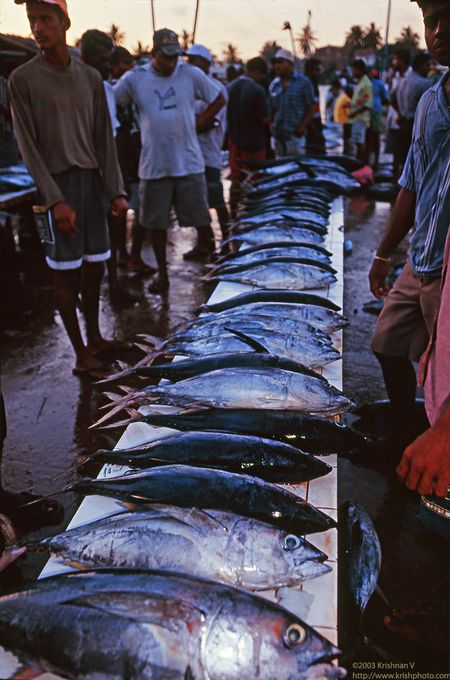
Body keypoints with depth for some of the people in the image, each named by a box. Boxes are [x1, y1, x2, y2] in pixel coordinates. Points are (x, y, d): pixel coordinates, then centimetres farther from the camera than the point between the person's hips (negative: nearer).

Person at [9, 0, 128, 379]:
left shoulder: (91, 77, 10)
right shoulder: (22, 79, -2)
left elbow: (104, 138, 7)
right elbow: (28, 145, -7)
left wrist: (116, 190, -3)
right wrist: (55, 200, -16)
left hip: (92, 180, 4)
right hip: (57, 183, -4)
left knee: (95, 266, 7)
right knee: (66, 272, -4)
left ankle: (95, 339, 22)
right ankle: (81, 355, 3)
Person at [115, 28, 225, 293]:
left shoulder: (191, 74, 0)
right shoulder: (134, 79, -1)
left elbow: (219, 99, 9)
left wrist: (198, 123, 0)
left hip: (189, 162, 0)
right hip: (153, 165, 1)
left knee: (200, 216, 5)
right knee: (156, 222, 7)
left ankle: (208, 247, 34)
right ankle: (162, 272, 21)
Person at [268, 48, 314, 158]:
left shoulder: (303, 82, -1)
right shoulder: (274, 84, 12)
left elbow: (311, 108, -2)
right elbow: (271, 108, 16)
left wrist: (301, 128, -13)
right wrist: (272, 126, 0)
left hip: (295, 133, -5)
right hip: (278, 134, 5)